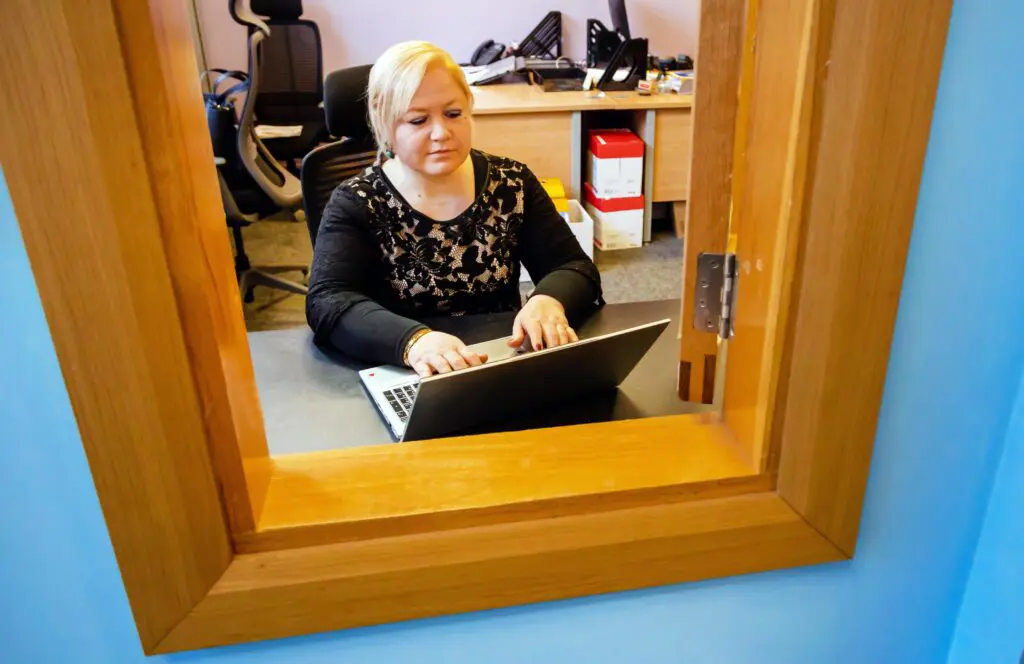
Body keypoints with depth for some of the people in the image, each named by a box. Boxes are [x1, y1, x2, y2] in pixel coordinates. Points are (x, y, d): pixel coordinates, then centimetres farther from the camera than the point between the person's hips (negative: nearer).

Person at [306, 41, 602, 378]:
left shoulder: (511, 183, 1)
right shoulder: (356, 203, -7)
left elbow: (576, 270, -2)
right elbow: (326, 303, -20)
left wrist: (548, 301, -25)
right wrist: (413, 340, -38)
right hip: (408, 380, 0)